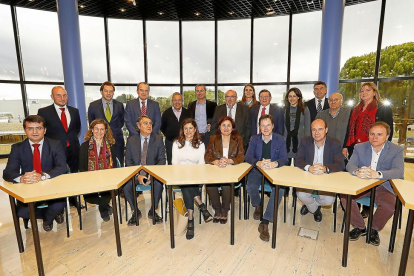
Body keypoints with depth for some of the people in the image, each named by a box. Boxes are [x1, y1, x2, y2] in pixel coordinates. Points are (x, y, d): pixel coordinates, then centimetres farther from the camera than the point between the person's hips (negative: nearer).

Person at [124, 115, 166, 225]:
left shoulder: (158, 139, 2)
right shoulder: (131, 140, 4)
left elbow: (161, 160, 0)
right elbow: (128, 161, 1)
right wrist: (137, 176, -14)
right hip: (135, 173, 1)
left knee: (159, 183, -31)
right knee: (126, 185, -27)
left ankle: (153, 211, -5)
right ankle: (136, 212, -1)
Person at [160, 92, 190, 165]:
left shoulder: (187, 112, 4)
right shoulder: (166, 113, 3)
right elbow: (162, 127, 11)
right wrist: (168, 135, 3)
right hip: (170, 142, 0)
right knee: (171, 163, 6)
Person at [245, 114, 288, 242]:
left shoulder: (280, 140, 2)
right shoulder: (254, 139, 4)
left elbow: (284, 159, -8)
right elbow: (247, 157, -8)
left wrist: (274, 163, -33)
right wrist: (258, 163, -31)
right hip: (257, 170, 1)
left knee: (280, 189, -30)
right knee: (250, 186, -28)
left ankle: (265, 223, -20)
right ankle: (257, 206, 10)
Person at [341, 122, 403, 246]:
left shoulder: (397, 150, -4)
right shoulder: (359, 147, 1)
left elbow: (399, 172, -19)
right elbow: (350, 165, -10)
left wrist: (376, 174, -39)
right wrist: (357, 172, -36)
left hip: (383, 187, -1)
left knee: (390, 205, -30)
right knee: (345, 197, -23)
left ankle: (374, 229, 3)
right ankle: (360, 227, 3)